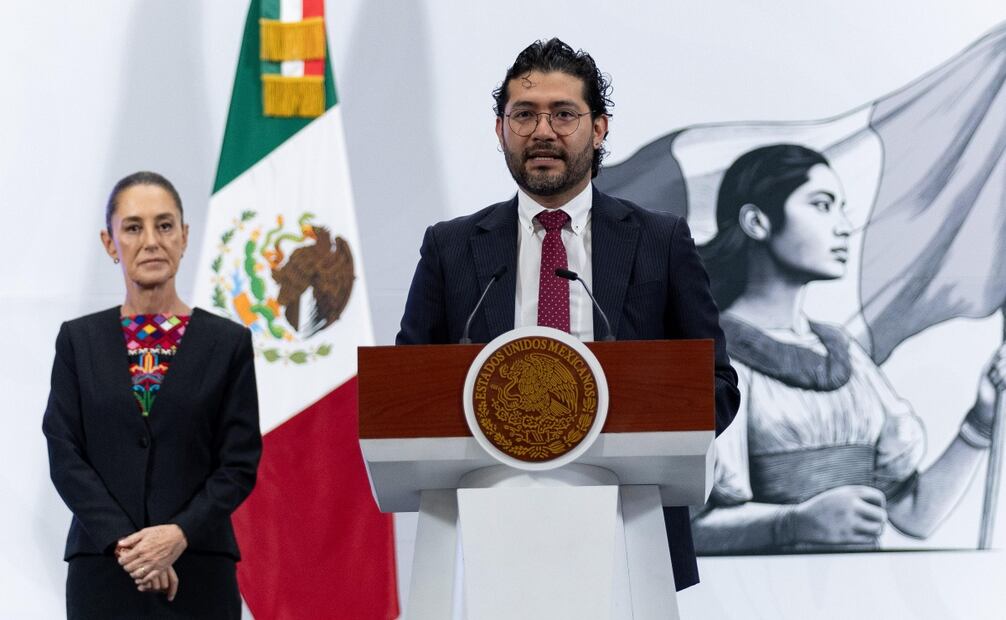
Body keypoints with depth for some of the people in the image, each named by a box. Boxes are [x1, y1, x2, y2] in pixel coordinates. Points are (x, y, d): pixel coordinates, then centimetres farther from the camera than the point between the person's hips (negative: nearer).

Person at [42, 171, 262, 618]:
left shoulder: (229, 343, 4)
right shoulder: (79, 341, 8)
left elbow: (240, 463, 1)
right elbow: (64, 454, 0)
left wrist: (180, 534, -14)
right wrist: (123, 543, -13)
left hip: (198, 574, -1)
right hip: (102, 571, 1)